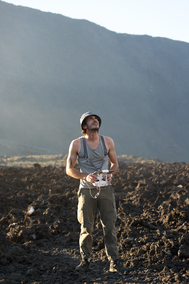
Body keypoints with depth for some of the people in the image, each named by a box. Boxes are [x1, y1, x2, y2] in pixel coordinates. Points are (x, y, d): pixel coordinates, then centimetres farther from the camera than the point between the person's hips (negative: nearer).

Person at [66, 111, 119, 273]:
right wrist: (86, 176, -15)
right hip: (87, 190, -1)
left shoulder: (108, 142, 3)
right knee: (86, 228, 2)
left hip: (105, 189, 1)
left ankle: (113, 262, 6)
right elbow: (69, 169, 1)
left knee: (109, 226, -1)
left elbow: (114, 163, 16)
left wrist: (111, 174, -6)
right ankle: (85, 261, 16)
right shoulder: (76, 144, -2)